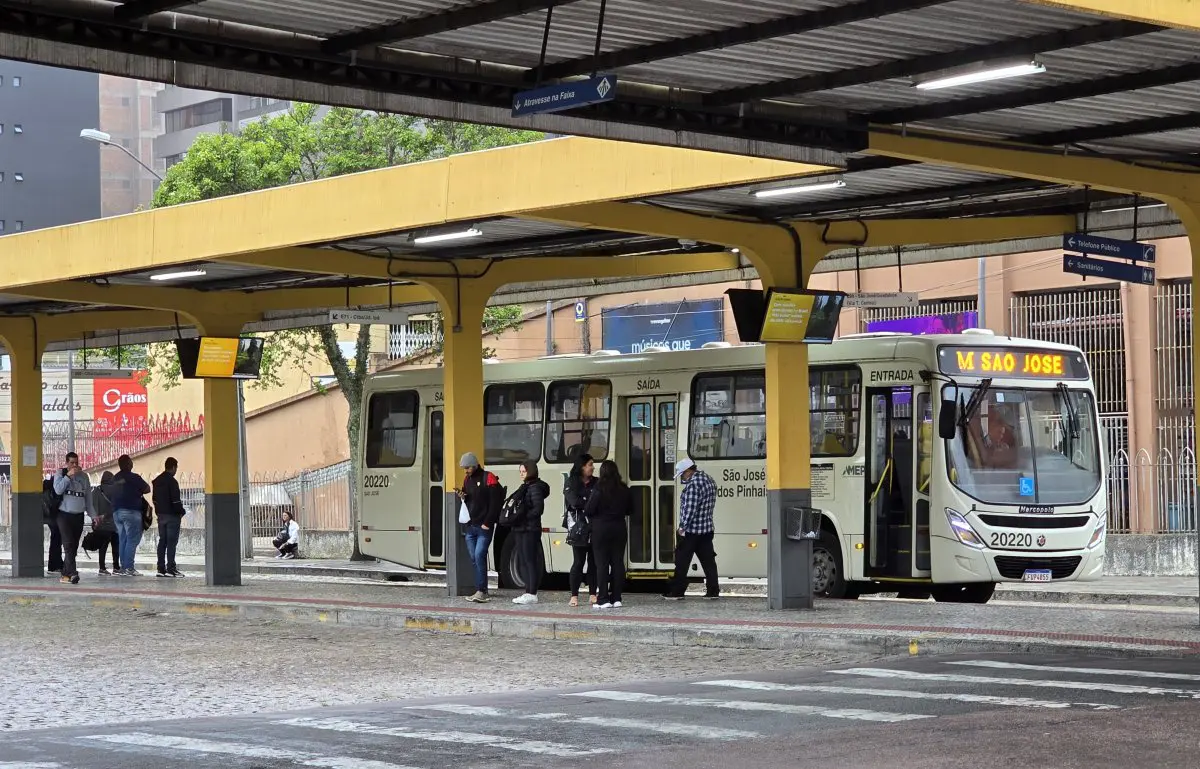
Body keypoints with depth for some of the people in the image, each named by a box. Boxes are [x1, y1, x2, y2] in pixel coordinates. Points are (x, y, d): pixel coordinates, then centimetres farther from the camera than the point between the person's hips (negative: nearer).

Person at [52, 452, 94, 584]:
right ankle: (72, 573, -25)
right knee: (68, 545, -15)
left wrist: (92, 515, 9)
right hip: (64, 515, -4)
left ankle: (65, 574, 12)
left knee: (74, 547, 4)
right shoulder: (61, 474, 2)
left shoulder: (84, 476, 11)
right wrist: (68, 475, -16)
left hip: (79, 516, 4)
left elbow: (88, 498, 15)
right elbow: (58, 490, -15)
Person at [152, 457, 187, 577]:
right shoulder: (172, 481, -15)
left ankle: (161, 568, 9)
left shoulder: (156, 481, 10)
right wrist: (182, 511, -4)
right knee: (172, 542, -6)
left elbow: (154, 498, 14)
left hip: (161, 514, 8)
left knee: (162, 541, 10)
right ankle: (170, 568, -9)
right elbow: (176, 500, -17)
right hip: (172, 515, -8)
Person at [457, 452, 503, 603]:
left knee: (479, 556, -16)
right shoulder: (467, 479, 15)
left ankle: (481, 591, -18)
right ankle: (481, 591, 12)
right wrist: (462, 497, 2)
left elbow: (495, 503, -12)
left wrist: (487, 523, -16)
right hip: (470, 526, 7)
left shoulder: (488, 479, -8)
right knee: (474, 558, 6)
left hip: (484, 527, -7)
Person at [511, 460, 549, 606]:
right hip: (521, 529, 10)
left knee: (529, 561, -8)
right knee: (522, 562, 11)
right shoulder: (524, 487, 18)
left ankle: (532, 594, -7)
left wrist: (522, 516, -19)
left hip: (530, 529, -10)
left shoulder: (535, 488, -10)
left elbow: (538, 509, -17)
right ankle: (529, 592, 16)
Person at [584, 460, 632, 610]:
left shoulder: (599, 490, -14)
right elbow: (630, 510, 12)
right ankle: (616, 598, 8)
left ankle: (603, 599, -3)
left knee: (602, 564, 0)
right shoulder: (625, 490, 1)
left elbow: (588, 511, -13)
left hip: (601, 530, -4)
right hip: (620, 529, 4)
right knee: (618, 562, 8)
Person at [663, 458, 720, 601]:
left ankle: (676, 592, 4)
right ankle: (713, 591, 8)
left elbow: (690, 509, -23)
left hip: (691, 530, -9)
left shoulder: (693, 485, -20)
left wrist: (682, 527, -17)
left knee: (682, 562, 0)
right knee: (708, 561, 9)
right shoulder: (708, 479, 10)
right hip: (707, 528, 9)